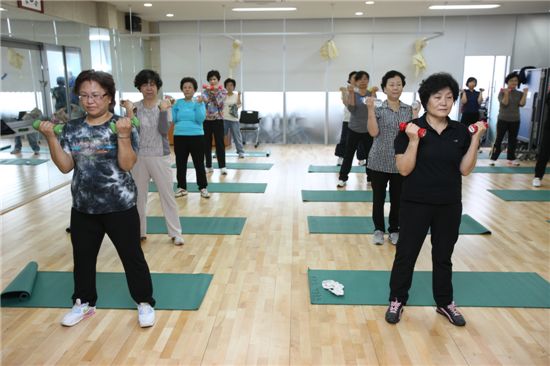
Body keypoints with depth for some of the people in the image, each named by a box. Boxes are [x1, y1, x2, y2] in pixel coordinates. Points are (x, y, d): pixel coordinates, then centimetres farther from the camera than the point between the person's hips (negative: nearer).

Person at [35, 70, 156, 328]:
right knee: (82, 257, 18)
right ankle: (83, 303, 38)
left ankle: (145, 302, 23)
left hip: (120, 207, -4)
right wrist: (51, 138, -11)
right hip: (83, 207, 5)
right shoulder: (72, 129, 3)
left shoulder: (122, 126, -10)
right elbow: (65, 166, -1)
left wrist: (123, 135, -30)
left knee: (132, 256, 6)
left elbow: (127, 165, -17)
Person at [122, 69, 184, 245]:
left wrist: (163, 110, -24)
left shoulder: (164, 105, -3)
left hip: (160, 157, -1)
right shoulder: (135, 107, 0)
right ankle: (140, 232, 26)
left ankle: (176, 233, 13)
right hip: (139, 157, 2)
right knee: (139, 196, 10)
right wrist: (129, 111, -18)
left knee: (167, 195, 4)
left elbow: (164, 130, -15)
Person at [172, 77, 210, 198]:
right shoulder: (178, 102, 8)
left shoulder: (199, 102, 1)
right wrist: (170, 106, -5)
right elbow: (173, 119, 5)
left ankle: (203, 188, 12)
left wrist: (198, 104, -19)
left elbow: (200, 119, -13)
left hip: (196, 136, -3)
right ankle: (182, 187, 21)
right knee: (180, 163, 9)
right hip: (179, 136, 3)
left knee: (199, 163, 2)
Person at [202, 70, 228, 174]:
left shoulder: (223, 91, 2)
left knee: (219, 143, -4)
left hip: (218, 120, -3)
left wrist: (215, 91, -16)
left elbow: (219, 102, -12)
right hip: (206, 120, 3)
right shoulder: (205, 91, 9)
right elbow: (204, 101, -9)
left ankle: (222, 166, 2)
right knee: (206, 143, 5)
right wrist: (209, 91, -16)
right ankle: (208, 166, 14)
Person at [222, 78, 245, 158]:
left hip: (234, 119, -1)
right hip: (224, 118, 2)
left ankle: (241, 152, 6)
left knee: (237, 136, 0)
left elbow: (239, 105, -9)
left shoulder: (236, 95, 3)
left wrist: (239, 96, -16)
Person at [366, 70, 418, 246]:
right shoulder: (378, 109, -2)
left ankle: (394, 229, 25)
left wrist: (416, 113, -9)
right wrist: (370, 109, -18)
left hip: (401, 162, 2)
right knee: (379, 198, 7)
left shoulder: (408, 110, 6)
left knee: (397, 198, 10)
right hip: (379, 162, -2)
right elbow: (373, 132, -15)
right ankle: (379, 229, 22)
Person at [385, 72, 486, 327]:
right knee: (406, 253, 7)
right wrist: (414, 141, -26)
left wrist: (476, 139, -10)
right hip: (415, 204, -3)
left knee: (443, 255, 17)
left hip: (449, 205, 4)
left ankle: (445, 303, 35)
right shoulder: (411, 129, -10)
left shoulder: (460, 131, 1)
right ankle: (397, 300, 25)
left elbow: (465, 170, -1)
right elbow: (404, 170, -14)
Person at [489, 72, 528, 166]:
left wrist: (525, 93, -13)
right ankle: (493, 158, 0)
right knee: (499, 139, -3)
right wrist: (506, 94, -25)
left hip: (515, 120, 4)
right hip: (503, 120, -4)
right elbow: (504, 103, -15)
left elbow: (521, 104, -8)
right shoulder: (502, 92, -3)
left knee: (513, 140, 8)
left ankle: (511, 159, 17)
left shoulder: (519, 94, 6)